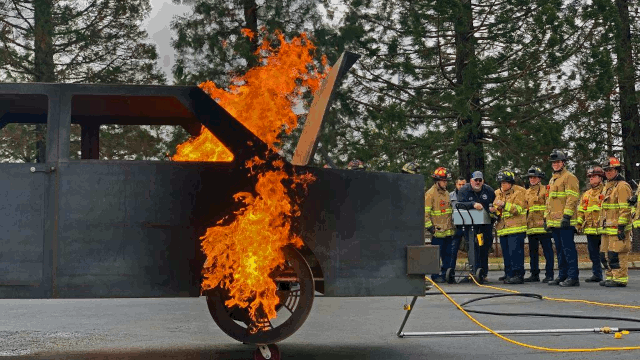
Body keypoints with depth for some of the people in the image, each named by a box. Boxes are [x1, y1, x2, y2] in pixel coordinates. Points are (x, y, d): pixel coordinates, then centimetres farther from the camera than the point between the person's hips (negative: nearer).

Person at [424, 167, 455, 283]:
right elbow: (425, 213, -11)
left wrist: (452, 225, 23)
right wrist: (430, 227, -16)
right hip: (438, 231, -7)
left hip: (449, 231, 7)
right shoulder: (430, 194, -7)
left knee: (450, 254, 8)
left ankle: (446, 275, 17)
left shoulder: (446, 193, 18)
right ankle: (435, 276, 9)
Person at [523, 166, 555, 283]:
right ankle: (534, 274, 16)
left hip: (543, 226, -7)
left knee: (547, 250, -4)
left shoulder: (545, 190, -1)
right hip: (531, 227, 7)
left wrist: (545, 220, -17)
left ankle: (549, 274, -2)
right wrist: (526, 222, 17)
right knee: (533, 251, 10)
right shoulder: (527, 192, 19)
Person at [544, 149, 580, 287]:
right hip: (554, 222, 9)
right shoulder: (552, 180, 22)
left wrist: (567, 216, -21)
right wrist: (546, 217, 21)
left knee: (568, 249, -9)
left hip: (565, 223, -9)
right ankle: (562, 275, 18)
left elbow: (572, 198, -14)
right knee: (560, 250, 12)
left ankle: (573, 277, -6)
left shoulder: (569, 177, -5)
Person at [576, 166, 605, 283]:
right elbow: (581, 211, 21)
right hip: (590, 229, 7)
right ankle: (597, 274, 16)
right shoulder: (586, 194, 20)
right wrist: (578, 224, 12)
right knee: (593, 253, 9)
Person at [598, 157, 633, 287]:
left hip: (617, 228, -10)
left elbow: (625, 209, -16)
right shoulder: (607, 186, 20)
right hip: (607, 228, 10)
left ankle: (620, 279, -5)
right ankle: (611, 277, 21)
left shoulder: (622, 186, -10)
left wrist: (621, 227, -21)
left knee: (616, 254, -10)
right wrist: (600, 224, 24)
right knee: (605, 254, 12)